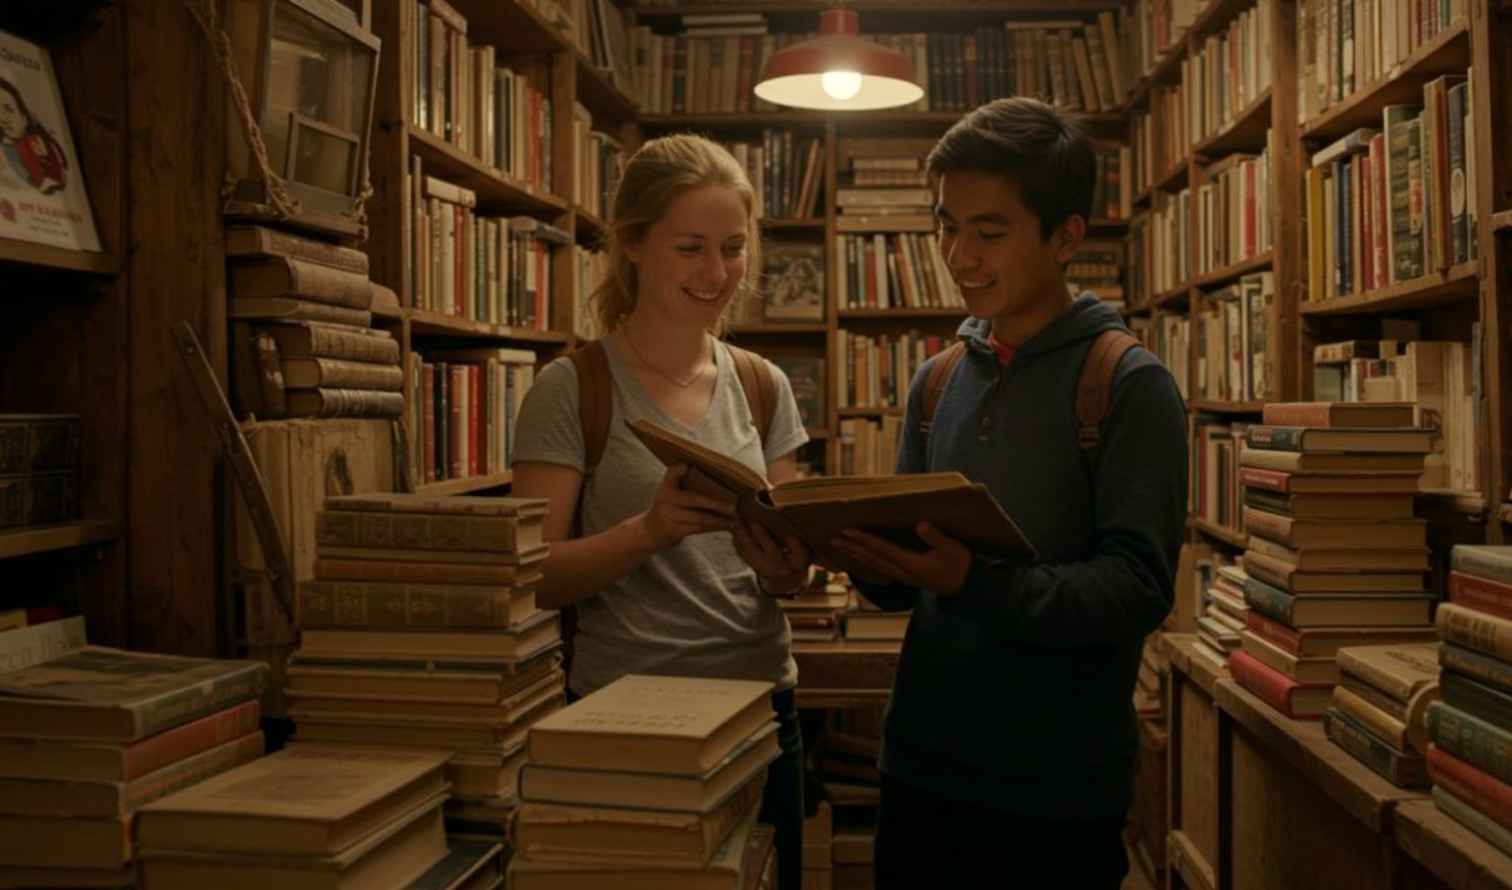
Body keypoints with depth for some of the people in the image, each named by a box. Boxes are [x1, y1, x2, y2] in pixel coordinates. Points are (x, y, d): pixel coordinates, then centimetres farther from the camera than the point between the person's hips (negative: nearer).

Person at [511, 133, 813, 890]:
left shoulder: (764, 385, 5)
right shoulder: (571, 390, -9)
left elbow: (789, 567, 8)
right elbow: (535, 578, -13)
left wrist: (783, 567, -16)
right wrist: (651, 527, -29)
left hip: (762, 702, 5)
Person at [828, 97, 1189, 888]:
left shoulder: (1130, 386, -8)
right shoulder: (937, 381, 7)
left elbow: (1138, 587, -16)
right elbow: (904, 589, 10)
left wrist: (979, 585, -30)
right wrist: (868, 558, -12)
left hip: (1058, 798, -4)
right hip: (919, 772, 5)